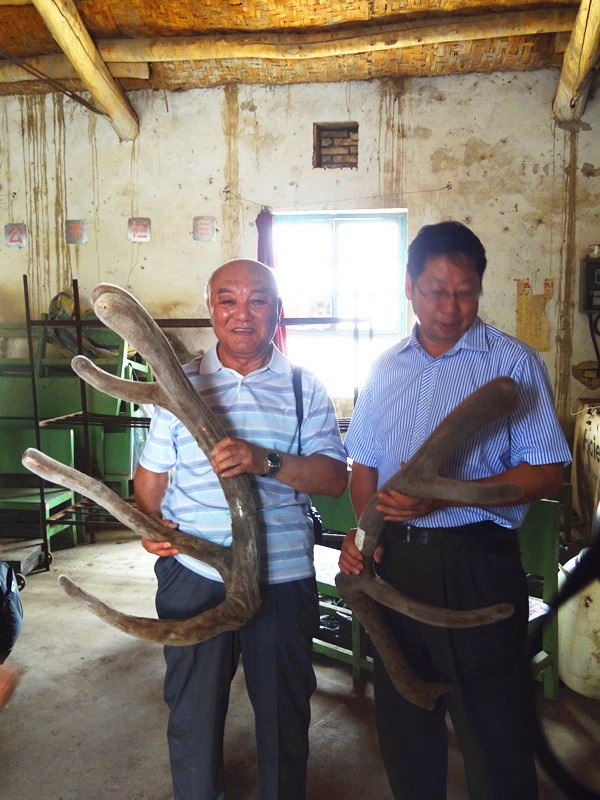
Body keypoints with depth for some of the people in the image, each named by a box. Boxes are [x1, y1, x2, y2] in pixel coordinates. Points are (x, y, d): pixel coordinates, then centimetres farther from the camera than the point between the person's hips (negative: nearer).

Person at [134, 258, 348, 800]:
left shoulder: (305, 389, 1)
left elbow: (334, 478, -7)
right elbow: (152, 471, 9)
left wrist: (267, 461, -23)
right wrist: (149, 524, -10)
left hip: (283, 577, 0)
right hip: (192, 573, 1)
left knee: (285, 713, 17)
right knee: (192, 711, 17)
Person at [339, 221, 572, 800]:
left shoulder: (513, 363, -5)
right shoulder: (386, 368, 10)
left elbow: (546, 472, -10)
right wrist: (359, 529, -3)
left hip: (475, 563, -4)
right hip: (393, 560, 5)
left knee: (490, 734, 7)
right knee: (401, 722, 20)